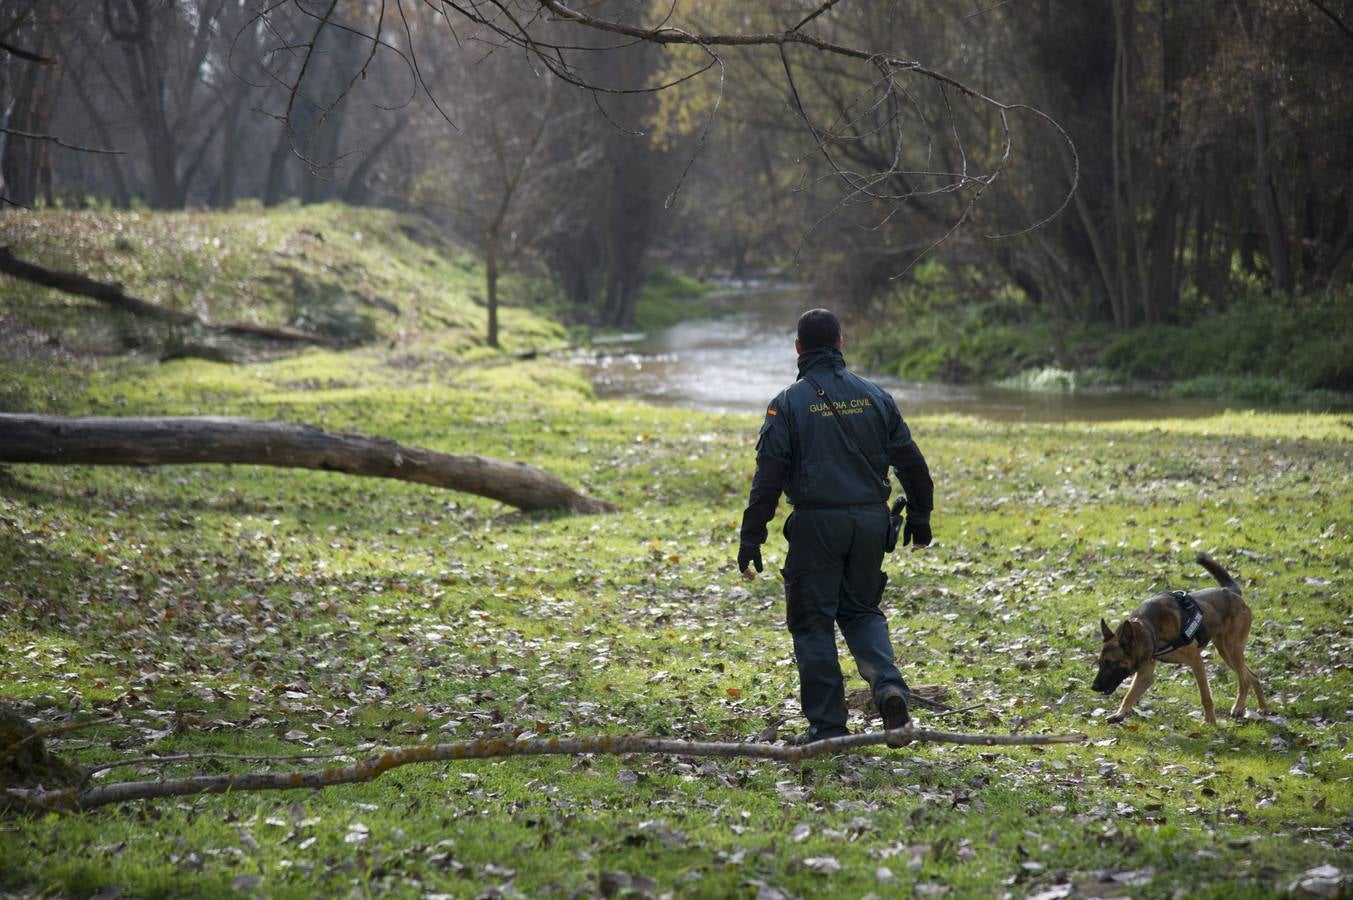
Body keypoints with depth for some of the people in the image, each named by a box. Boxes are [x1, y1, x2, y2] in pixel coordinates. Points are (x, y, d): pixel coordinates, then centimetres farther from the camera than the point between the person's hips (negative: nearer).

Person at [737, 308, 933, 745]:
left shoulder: (788, 403, -4)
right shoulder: (874, 396, 7)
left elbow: (768, 476, -9)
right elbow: (910, 461, 11)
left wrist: (751, 538, -7)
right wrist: (919, 516, 22)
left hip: (816, 524, -4)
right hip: (870, 520, 4)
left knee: (813, 622, 5)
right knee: (862, 610, 20)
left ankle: (827, 727, 3)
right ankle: (888, 685, -6)